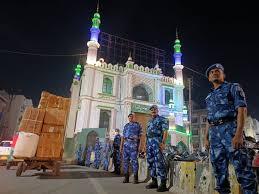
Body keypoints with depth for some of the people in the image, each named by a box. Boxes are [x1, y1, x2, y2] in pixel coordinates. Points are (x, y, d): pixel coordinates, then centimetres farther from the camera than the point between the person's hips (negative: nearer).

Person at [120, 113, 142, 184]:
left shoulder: (138, 125, 8)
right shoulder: (126, 126, 18)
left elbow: (140, 136, 3)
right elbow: (123, 136, 17)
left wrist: (139, 145, -5)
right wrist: (121, 145, 10)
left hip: (134, 144, -4)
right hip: (126, 144, 4)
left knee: (134, 160, -6)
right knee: (125, 160, 4)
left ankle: (135, 178, 2)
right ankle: (126, 177, 13)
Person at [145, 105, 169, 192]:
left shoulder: (162, 119, 1)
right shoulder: (149, 121, 22)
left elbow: (165, 131, -8)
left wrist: (163, 142, -19)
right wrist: (146, 144, 17)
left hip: (157, 142, -8)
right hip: (149, 142, 8)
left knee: (159, 162, -10)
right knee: (150, 162, 9)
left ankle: (163, 184, -3)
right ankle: (154, 182, 20)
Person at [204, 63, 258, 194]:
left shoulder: (233, 88, 7)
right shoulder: (209, 97, 22)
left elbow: (242, 110, -6)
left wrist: (238, 134, -18)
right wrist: (206, 138, 13)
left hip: (230, 129, -6)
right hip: (214, 134, 6)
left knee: (242, 168, -7)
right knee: (219, 170, 9)